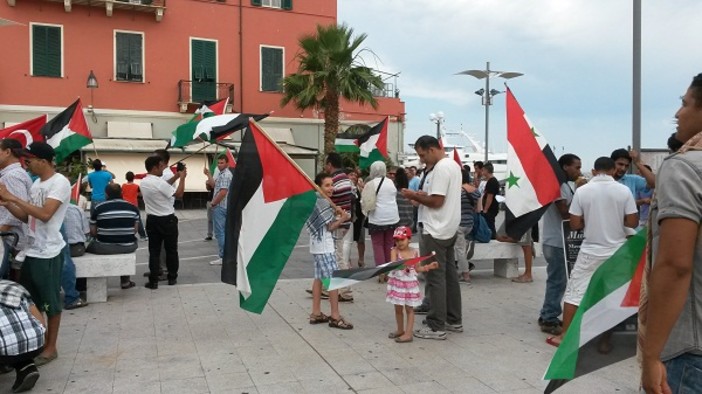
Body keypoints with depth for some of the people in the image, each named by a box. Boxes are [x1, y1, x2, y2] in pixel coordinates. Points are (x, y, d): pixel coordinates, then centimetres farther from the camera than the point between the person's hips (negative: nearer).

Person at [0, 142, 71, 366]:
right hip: (31, 250, 9)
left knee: (50, 301, 2)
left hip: (48, 253, -9)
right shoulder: (36, 184, 13)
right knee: (29, 299, 17)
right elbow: (28, 217, 17)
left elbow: (45, 214, -25)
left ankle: (50, 348, 14)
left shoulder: (59, 183, -14)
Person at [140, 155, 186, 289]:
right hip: (167, 220, -6)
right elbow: (179, 194, -14)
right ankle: (172, 278, 20)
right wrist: (182, 178, -4)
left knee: (154, 251, 7)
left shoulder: (143, 182, 3)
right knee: (171, 250, 10)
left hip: (152, 220, 6)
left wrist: (175, 177, 14)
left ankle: (153, 281, 5)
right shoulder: (160, 182, -21)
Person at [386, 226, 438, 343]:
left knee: (409, 308, 4)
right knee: (398, 308, 12)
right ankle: (400, 330, 30)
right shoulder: (395, 251, -8)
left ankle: (408, 334, 8)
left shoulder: (414, 252, -2)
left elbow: (417, 268, 8)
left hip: (410, 283, 0)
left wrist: (429, 267, 0)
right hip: (397, 282, 0)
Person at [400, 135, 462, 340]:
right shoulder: (453, 165, 15)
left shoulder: (440, 169, -18)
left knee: (435, 278, -5)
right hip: (448, 229, 10)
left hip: (436, 231, -10)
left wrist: (414, 196, -10)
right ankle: (454, 320, 23)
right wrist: (423, 195, 8)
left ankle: (436, 327, 1)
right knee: (449, 275, 14)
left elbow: (436, 201, -23)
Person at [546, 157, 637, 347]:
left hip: (590, 252, -1)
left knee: (574, 292, 8)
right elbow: (633, 222, -4)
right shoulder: (624, 191, -5)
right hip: (617, 252, 1)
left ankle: (563, 335, 12)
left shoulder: (582, 191, -7)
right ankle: (605, 340, 15)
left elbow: (574, 224, -6)